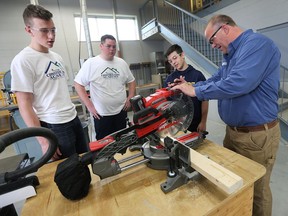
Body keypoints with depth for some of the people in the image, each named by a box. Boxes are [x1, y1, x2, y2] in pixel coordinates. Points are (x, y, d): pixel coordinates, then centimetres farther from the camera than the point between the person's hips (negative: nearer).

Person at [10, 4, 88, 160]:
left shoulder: (57, 57, 10)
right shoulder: (22, 60, -11)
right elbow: (24, 105, -13)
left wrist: (72, 113, 16)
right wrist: (43, 141, -16)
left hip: (74, 118, 7)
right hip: (55, 126, -7)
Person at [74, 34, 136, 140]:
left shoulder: (122, 63, 5)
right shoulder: (90, 63, -8)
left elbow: (131, 81, 14)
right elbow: (78, 84, -7)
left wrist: (130, 99, 2)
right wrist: (89, 106, -11)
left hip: (121, 111, 4)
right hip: (101, 114, -3)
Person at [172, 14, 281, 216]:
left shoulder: (257, 43, -19)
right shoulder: (232, 55, 12)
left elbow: (238, 84, -33)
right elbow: (215, 80, 16)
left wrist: (196, 91, -22)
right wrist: (188, 87, 3)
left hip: (257, 135, -9)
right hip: (233, 131, 9)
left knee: (256, 190, 13)